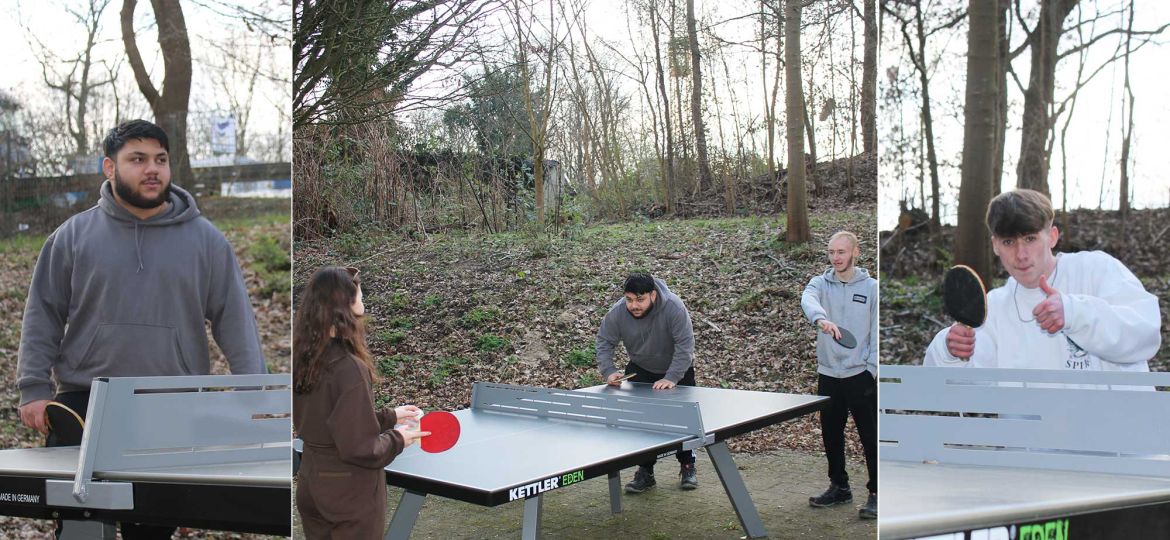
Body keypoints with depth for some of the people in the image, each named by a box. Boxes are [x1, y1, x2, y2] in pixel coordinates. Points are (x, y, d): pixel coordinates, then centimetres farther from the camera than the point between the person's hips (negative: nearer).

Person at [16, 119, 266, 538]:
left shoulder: (205, 240, 4)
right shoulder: (73, 236, 5)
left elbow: (234, 320, 2)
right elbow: (43, 316, 6)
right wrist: (34, 389, -2)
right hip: (83, 407, 0)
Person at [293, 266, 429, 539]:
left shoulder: (304, 361, -2)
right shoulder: (350, 368, -25)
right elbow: (360, 449, -23)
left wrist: (390, 416, 13)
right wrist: (397, 439, -4)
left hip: (311, 488, 7)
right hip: (351, 495, -7)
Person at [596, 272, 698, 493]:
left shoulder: (673, 307, -32)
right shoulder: (617, 313, -23)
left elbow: (685, 345, -32)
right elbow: (604, 343, -13)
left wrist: (671, 378, -39)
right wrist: (609, 372, -29)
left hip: (677, 370, -2)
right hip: (640, 371, 2)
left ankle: (688, 467, 20)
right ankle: (645, 472, 5)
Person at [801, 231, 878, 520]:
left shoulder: (871, 287, 0)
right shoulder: (820, 283, 3)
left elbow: (877, 332, 0)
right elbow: (808, 301, -21)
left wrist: (873, 369, -8)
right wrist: (821, 318, -43)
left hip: (861, 375, -3)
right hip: (828, 374, 3)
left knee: (871, 437, -1)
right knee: (831, 435, 14)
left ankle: (877, 493, 9)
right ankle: (839, 487, 29)